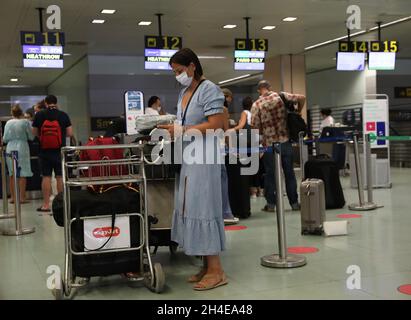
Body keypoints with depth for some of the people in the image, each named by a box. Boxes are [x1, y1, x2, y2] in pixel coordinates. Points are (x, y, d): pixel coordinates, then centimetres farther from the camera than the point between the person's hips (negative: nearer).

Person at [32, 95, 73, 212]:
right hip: (60, 151, 0)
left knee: (46, 177, 4)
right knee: (60, 177, 5)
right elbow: (70, 133, -2)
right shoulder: (63, 115, -2)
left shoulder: (39, 115, -1)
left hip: (44, 151, 0)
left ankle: (46, 204, 6)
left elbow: (34, 133, 4)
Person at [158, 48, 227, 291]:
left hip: (203, 158, -9)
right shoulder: (184, 93, 17)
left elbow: (215, 125, -17)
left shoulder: (209, 90, -8)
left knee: (203, 208, -7)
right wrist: (171, 129, 2)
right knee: (191, 209, 8)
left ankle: (217, 271, 1)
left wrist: (180, 132, -17)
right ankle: (207, 266, 17)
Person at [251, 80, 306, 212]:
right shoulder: (281, 96, 1)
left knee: (270, 174, 9)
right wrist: (297, 112, 16)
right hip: (285, 141, 2)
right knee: (289, 173, 10)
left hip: (269, 144, -2)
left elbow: (255, 127, -8)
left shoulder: (256, 105, -5)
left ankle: (271, 204, 11)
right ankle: (294, 202, 14)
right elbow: (302, 98, 3)